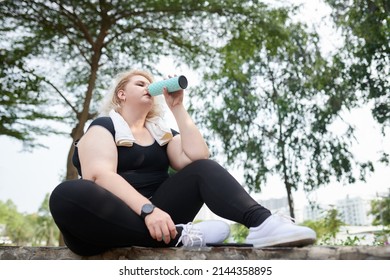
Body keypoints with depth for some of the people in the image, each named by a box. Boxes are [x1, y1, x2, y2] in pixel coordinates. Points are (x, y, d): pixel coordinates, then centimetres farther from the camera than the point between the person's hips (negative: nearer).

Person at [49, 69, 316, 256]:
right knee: (67, 195, -35)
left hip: (152, 218, 4)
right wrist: (147, 209, -31)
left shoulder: (161, 132, 18)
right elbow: (101, 175, -16)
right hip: (106, 224, -4)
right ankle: (179, 236, -33)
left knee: (204, 170, -10)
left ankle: (262, 223, -36)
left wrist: (177, 106, 2)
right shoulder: (104, 126, 4)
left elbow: (198, 157, -1)